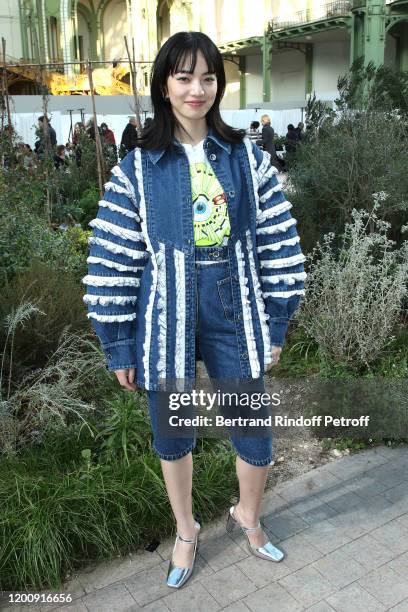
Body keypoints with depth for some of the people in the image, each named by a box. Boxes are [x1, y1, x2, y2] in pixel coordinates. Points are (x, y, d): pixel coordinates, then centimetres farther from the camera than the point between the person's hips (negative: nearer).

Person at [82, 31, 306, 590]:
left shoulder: (248, 159, 1)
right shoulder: (137, 169, -4)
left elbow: (278, 246, 3)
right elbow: (112, 262, -3)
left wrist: (276, 327, 3)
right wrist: (118, 349, -2)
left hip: (235, 319, 1)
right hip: (166, 323, 0)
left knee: (255, 438, 9)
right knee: (172, 435, 15)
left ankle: (247, 516, 44)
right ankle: (186, 530, 45)